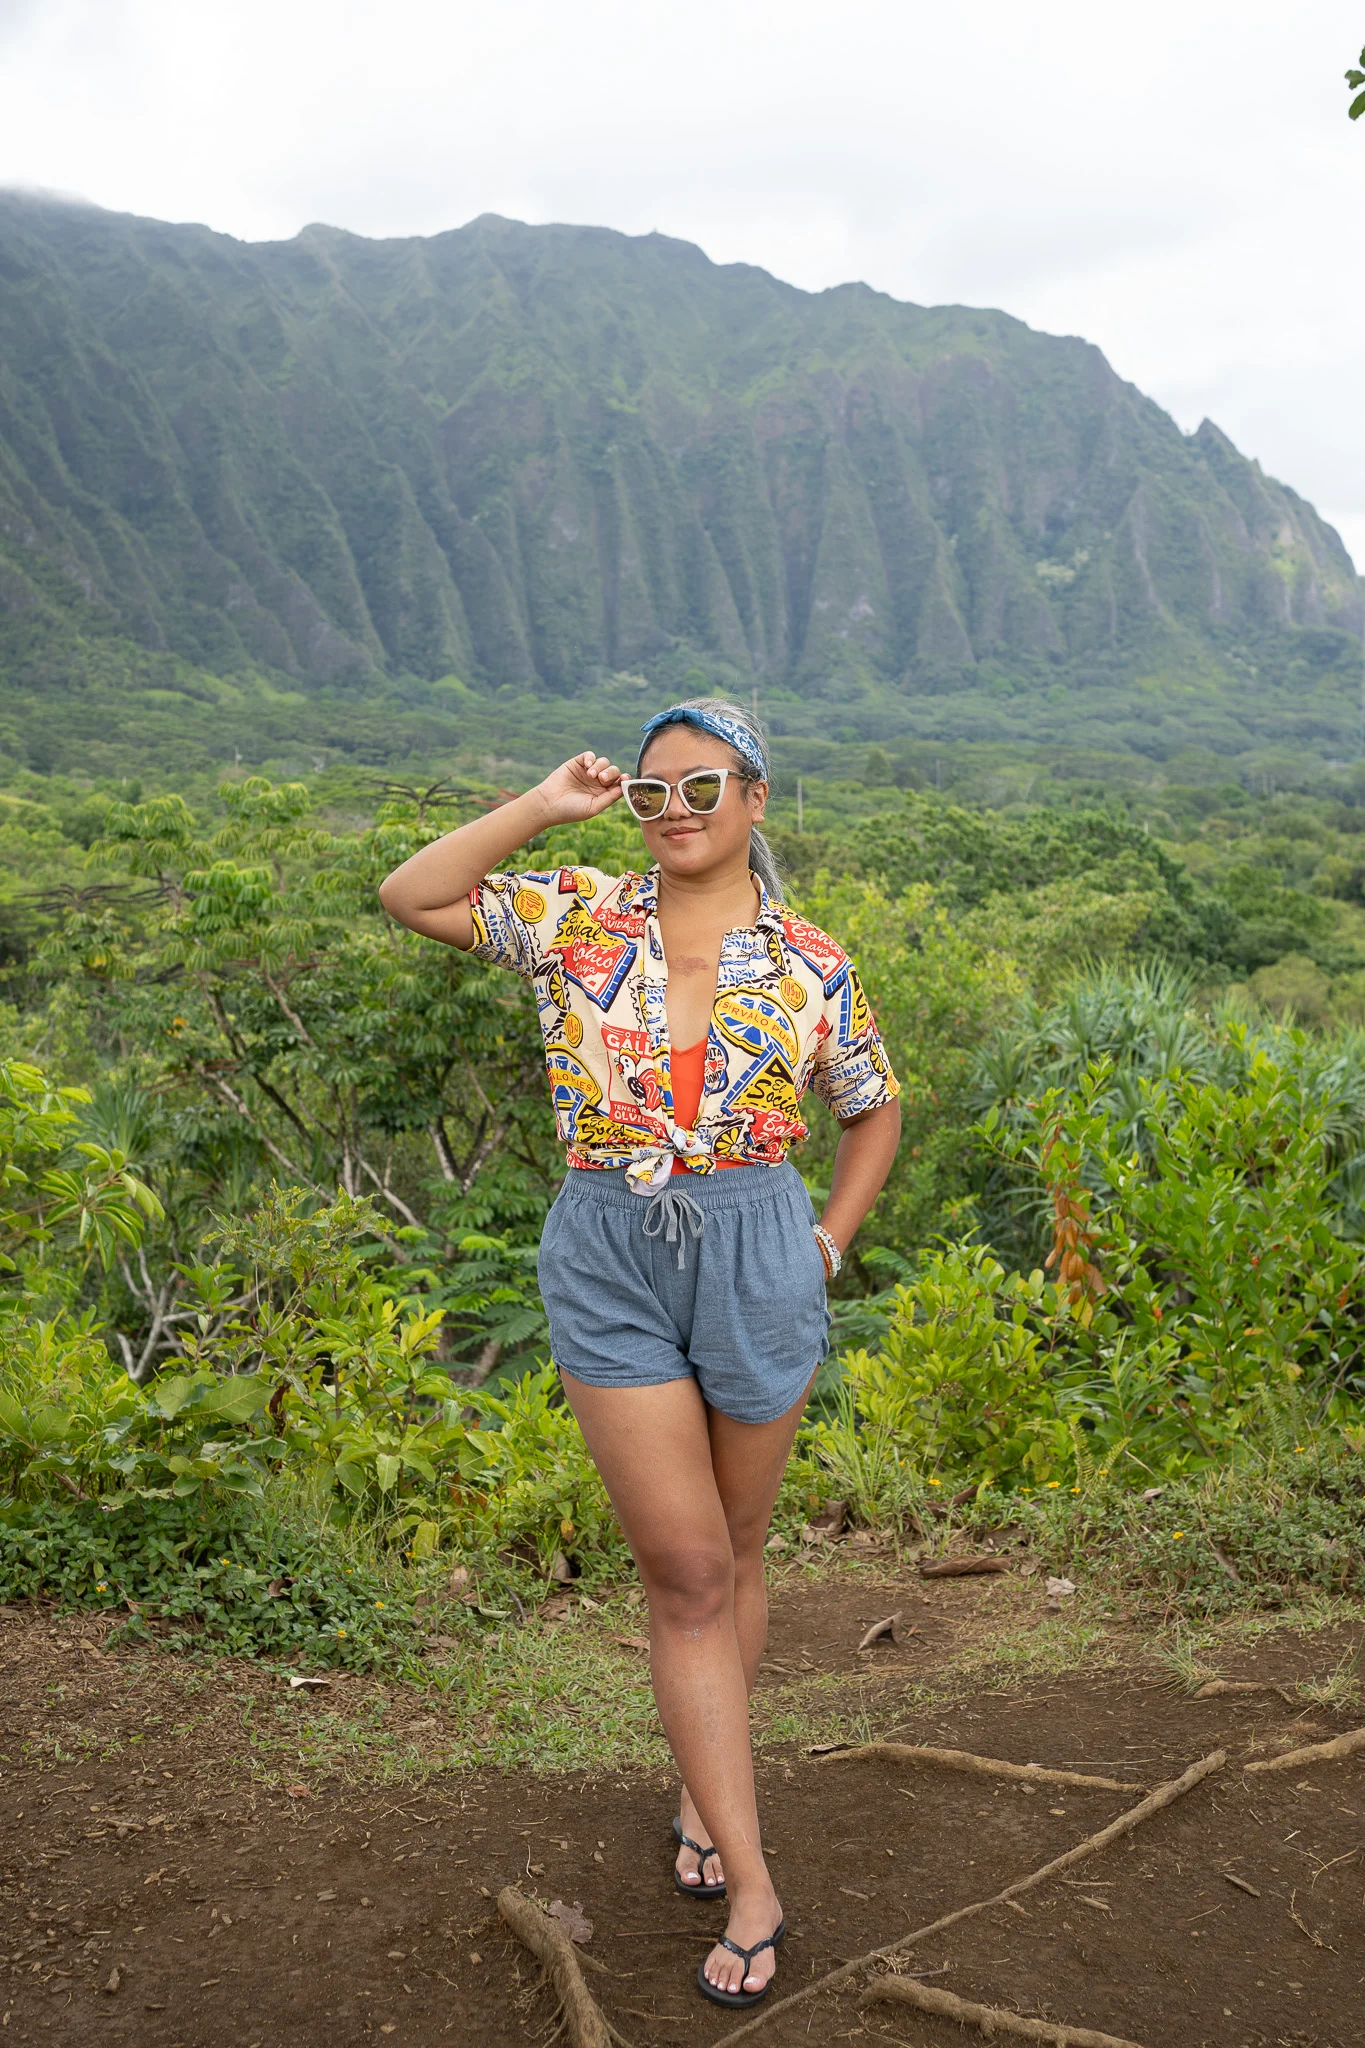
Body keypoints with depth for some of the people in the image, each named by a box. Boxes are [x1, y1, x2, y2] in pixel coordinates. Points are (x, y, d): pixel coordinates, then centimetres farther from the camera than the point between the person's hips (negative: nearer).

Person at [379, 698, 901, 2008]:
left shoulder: (811, 966, 1)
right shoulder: (578, 916, 2)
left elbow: (873, 1110, 14)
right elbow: (410, 896, -5)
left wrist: (828, 1246, 5)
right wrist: (546, 806, -5)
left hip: (754, 1260, 1)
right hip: (607, 1268, 0)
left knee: (731, 1555, 15)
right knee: (683, 1571, 0)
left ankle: (705, 1791, 38)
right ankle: (751, 1886, 9)